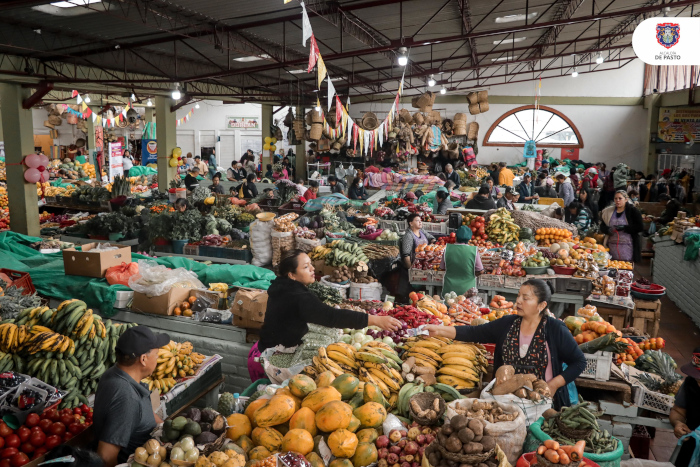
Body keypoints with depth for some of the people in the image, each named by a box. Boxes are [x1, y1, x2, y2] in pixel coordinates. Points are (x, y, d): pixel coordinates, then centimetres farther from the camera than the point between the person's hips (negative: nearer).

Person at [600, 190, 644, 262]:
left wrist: (624, 228, -19)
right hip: (612, 245, 3)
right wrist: (608, 230, -12)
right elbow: (602, 226, 10)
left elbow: (640, 227, -7)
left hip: (627, 246, -3)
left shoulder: (633, 211, -1)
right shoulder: (608, 211, 10)